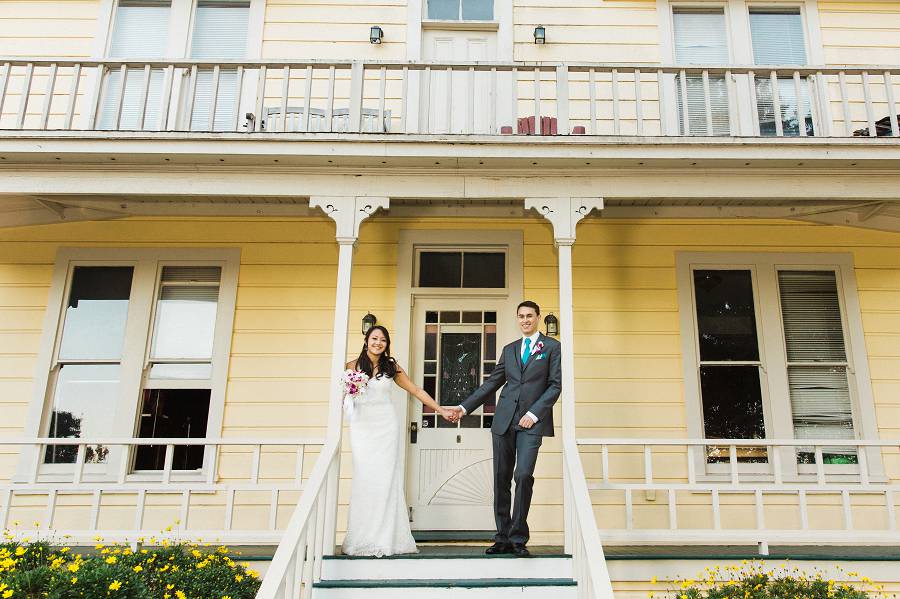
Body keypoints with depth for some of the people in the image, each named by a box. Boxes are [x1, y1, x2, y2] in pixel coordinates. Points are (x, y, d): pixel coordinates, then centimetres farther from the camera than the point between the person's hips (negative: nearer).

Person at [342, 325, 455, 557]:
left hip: (386, 425, 1)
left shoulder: (391, 367, 8)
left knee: (386, 477, -3)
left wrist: (441, 410, 11)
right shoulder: (353, 366, 5)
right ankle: (362, 540, 2)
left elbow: (416, 391, 12)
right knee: (363, 479, -6)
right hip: (362, 426, -1)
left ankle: (385, 539, 4)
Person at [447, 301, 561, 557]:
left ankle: (518, 538, -1)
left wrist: (533, 414, -10)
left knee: (523, 476, -15)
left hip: (532, 422, -4)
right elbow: (492, 383, 18)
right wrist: (465, 407, 12)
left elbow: (556, 385, -1)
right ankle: (503, 538, 11)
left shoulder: (552, 347, 6)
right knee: (501, 479, 3)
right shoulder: (509, 349, 18)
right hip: (504, 421, 4)